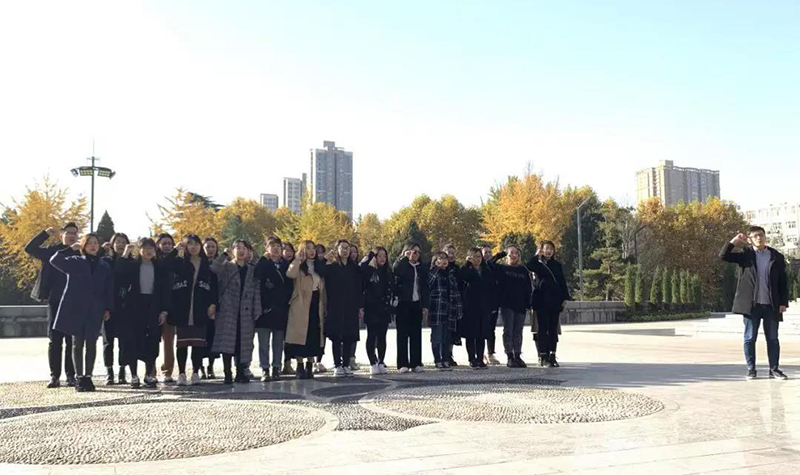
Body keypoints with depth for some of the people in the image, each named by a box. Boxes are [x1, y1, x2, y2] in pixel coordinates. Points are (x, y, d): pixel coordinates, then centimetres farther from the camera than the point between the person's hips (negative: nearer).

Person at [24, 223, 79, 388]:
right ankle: (55, 376, 8)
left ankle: (71, 376, 7)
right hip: (55, 301, 1)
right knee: (54, 340, 3)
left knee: (72, 341, 2)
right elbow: (29, 248, 1)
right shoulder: (52, 251, 8)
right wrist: (46, 233, -3)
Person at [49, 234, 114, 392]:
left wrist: (108, 309, 2)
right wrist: (70, 249, -6)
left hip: (95, 310, 1)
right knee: (78, 343, 2)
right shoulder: (75, 262, 7)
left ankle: (88, 377, 9)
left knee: (91, 344, 1)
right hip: (76, 308, -1)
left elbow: (109, 289, 8)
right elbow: (54, 260, -7)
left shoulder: (104, 266, 10)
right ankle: (79, 378, 7)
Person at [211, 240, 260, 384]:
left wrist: (257, 311, 0)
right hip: (228, 310, -2)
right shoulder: (226, 267, 6)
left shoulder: (252, 270, 14)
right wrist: (224, 254, -12)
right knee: (227, 342, -4)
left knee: (243, 343, 4)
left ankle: (240, 373, 12)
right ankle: (228, 374, 1)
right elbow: (214, 268, -18)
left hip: (246, 312, 3)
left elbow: (256, 291, 9)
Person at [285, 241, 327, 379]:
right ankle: (300, 367, 1)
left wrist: (325, 306, 10)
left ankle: (310, 366, 13)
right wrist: (298, 259, -23)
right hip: (301, 306, -5)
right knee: (301, 335, -6)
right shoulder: (299, 266, 1)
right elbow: (290, 274, -24)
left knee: (314, 336, 5)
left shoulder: (319, 266, 17)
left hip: (316, 305, 5)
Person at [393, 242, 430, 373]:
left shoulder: (421, 268, 13)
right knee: (403, 334, -1)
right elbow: (395, 270, -20)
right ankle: (403, 364, 1)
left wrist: (425, 306, 6)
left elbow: (424, 288, 13)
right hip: (403, 304, -4)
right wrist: (405, 257, -12)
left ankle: (416, 363, 9)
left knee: (416, 334, 4)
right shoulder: (402, 266, 2)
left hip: (417, 304, 4)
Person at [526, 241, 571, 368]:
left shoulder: (557, 265, 14)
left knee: (553, 329, 5)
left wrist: (565, 298, 4)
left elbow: (562, 282, 12)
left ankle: (552, 356, 10)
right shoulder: (537, 263, 3)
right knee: (542, 328, -4)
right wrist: (537, 256, -10)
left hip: (555, 300, 4)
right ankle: (543, 356, -1)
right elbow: (528, 267, -20)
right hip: (541, 301, -4)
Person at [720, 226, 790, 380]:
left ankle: (774, 370, 14)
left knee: (773, 338, 6)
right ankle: (751, 369, 12)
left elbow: (783, 282, 6)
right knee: (750, 338, 4)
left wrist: (784, 302, 1)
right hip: (751, 304, -1)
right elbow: (723, 255, -6)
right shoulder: (745, 254, 4)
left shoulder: (777, 257, 6)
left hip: (771, 305, 1)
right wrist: (734, 241, -13)